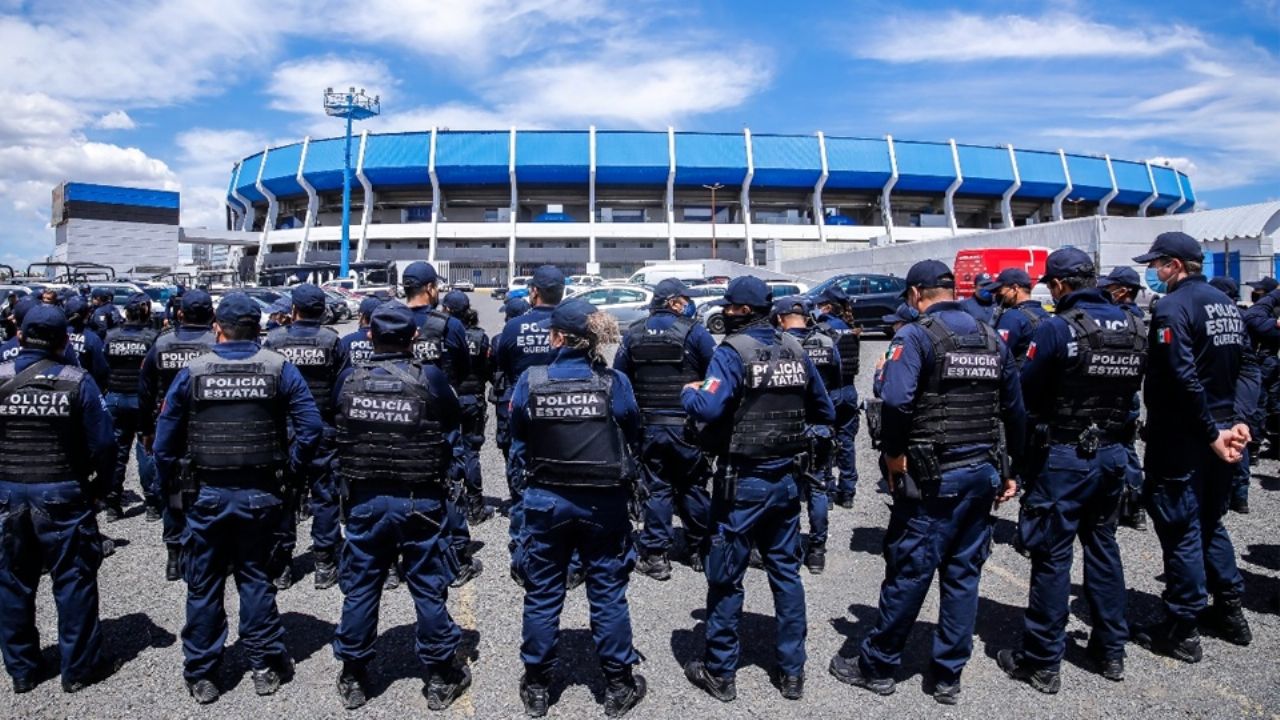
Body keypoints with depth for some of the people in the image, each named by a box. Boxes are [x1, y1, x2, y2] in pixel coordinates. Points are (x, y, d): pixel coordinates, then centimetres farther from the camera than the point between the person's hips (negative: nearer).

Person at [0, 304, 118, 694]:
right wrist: (100, 486, 4)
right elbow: (103, 443, -10)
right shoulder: (77, 381, -11)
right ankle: (79, 667, 15)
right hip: (63, 495, -3)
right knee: (74, 580, 7)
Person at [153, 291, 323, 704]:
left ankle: (202, 677, 24)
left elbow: (166, 437, -2)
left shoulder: (193, 371, -4)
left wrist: (172, 485, 9)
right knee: (256, 578, 13)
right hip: (260, 494, 0)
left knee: (203, 585, 13)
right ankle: (266, 667, 20)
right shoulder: (279, 369, -5)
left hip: (206, 495, 0)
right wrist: (289, 473, 0)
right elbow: (311, 426, -11)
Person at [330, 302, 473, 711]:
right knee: (429, 588, 8)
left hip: (365, 498, 3)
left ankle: (353, 679, 27)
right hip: (419, 500, -2)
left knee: (360, 587, 15)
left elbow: (336, 429, 13)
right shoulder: (431, 379, -12)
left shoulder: (349, 380, -3)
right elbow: (454, 423, 4)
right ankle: (441, 679, 20)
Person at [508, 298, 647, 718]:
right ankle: (619, 686, 25)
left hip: (546, 501, 1)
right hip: (605, 503, 0)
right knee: (608, 594, 12)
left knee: (542, 595, 15)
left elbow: (518, 444, -1)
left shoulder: (530, 382, -11)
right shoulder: (614, 383, -12)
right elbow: (633, 440, 0)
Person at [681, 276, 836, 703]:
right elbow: (825, 412, 11)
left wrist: (688, 393, -6)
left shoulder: (732, 351, -14)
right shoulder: (795, 349, 5)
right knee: (786, 572, 16)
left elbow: (709, 409, -26)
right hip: (787, 477, 6)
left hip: (743, 480, -6)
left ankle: (720, 672, 18)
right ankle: (792, 671, 25)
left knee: (726, 578, 7)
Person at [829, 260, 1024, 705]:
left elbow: (896, 403, -24)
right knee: (963, 574, 12)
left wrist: (893, 456, -11)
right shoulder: (992, 339, 11)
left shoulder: (916, 336, -9)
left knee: (909, 571, 2)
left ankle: (877, 666, 17)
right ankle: (949, 677, 22)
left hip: (933, 476, -6)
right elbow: (1014, 410, 14)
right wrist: (1012, 471, 19)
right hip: (983, 472, 7)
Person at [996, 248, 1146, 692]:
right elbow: (1131, 391, 11)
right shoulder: (1134, 328, 3)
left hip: (1064, 456, -6)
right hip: (1113, 454, 6)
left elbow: (1026, 395, -12)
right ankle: (1111, 650, 30)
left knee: (1052, 556, 2)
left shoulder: (1057, 329, -16)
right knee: (1103, 546, 18)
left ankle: (1043, 663, 11)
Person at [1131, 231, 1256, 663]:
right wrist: (1238, 419, -1)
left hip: (1181, 439, -8)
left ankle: (1181, 630, 10)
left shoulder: (1172, 307, -16)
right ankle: (1229, 611, 33)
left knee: (1180, 530, 0)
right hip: (1220, 434, 9)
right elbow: (1248, 369, 9)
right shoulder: (1227, 305, 12)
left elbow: (1183, 380, -23)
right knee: (1210, 522, 22)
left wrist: (1211, 432, -16)